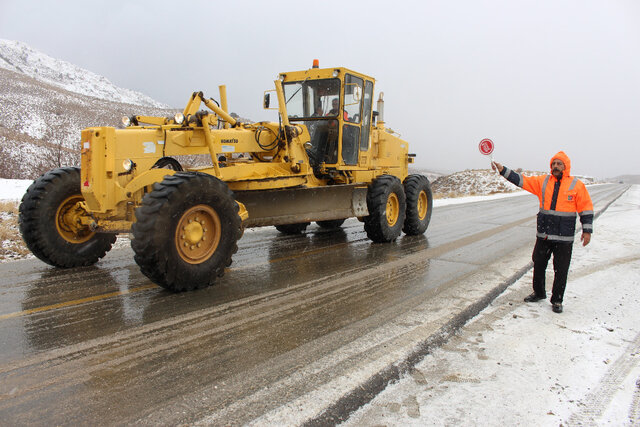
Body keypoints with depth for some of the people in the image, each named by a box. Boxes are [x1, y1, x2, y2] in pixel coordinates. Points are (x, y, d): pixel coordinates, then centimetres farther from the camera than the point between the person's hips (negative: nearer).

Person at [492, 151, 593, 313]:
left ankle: (557, 300, 18)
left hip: (564, 238, -3)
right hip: (544, 235, 3)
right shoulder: (542, 181, 4)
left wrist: (587, 230, -3)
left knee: (561, 270, 4)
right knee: (538, 264, 13)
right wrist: (503, 170, -10)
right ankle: (539, 293, 32)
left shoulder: (577, 185, -2)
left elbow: (586, 208, 0)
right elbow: (521, 180, 1)